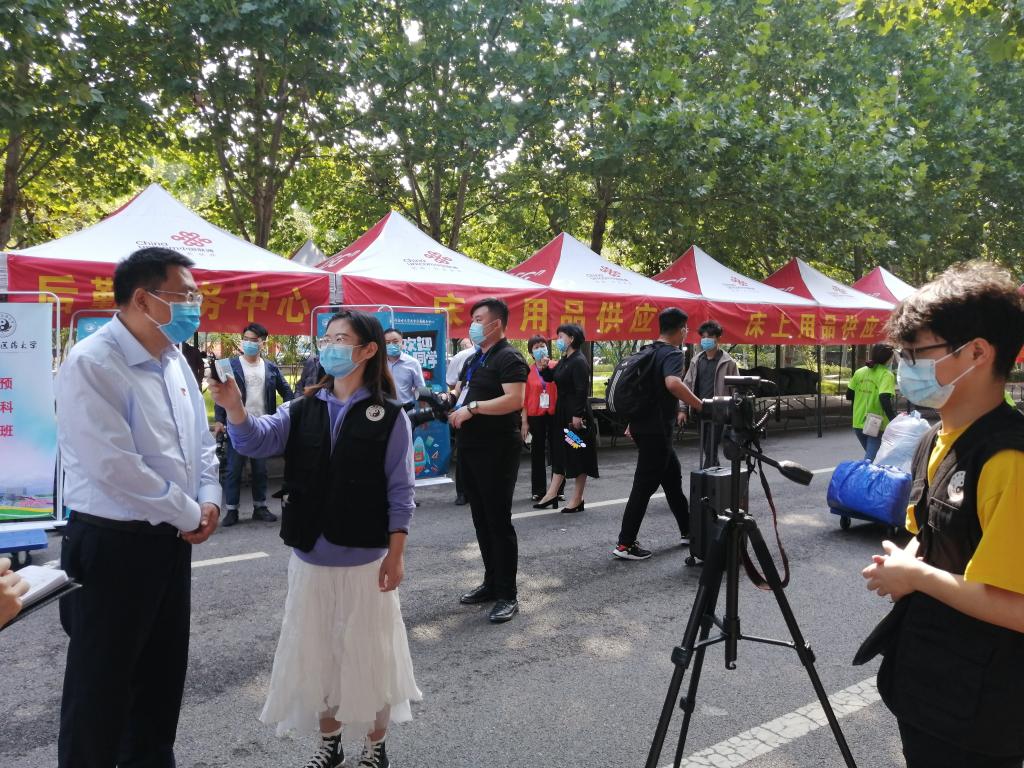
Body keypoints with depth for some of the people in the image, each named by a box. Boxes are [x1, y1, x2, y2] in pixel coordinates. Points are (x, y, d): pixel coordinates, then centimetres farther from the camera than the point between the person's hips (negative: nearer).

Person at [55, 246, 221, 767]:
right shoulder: (92, 364, -19)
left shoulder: (173, 359, 7)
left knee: (163, 675, 21)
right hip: (112, 545, -8)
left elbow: (200, 440, 15)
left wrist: (209, 500, 0)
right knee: (100, 686, 8)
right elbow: (114, 467, -24)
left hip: (170, 541, 8)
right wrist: (188, 515, -15)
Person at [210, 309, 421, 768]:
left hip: (365, 560, -4)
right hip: (309, 558, 4)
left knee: (369, 651, 10)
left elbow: (400, 491, -8)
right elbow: (258, 439, -11)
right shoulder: (304, 409, 2)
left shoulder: (389, 416, -8)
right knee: (316, 651, 16)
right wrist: (233, 408, -29)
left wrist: (396, 554, -10)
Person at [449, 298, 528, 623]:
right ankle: (491, 583, 27)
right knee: (481, 520, 15)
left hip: (497, 450, -9)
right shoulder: (474, 359, 17)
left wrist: (473, 407, -24)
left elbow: (515, 399, -24)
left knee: (499, 522, -4)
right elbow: (459, 391, 26)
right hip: (469, 449, 9)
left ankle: (507, 596, 4)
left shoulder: (509, 358, -11)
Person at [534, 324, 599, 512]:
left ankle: (577, 499, 8)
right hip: (562, 413, 10)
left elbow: (582, 391, -20)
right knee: (560, 454, 12)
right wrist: (544, 367, 3)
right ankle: (552, 494, 19)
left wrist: (577, 415, -24)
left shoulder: (579, 362, -15)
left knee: (578, 456, 0)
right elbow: (550, 377, 23)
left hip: (576, 414, -9)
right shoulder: (564, 360, 12)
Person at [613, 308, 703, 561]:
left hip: (645, 424, 9)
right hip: (655, 429, -9)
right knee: (645, 485, -5)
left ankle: (687, 531, 31)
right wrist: (700, 406, -28)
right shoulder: (673, 353, -15)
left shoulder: (649, 352, 13)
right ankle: (625, 544, -1)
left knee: (672, 476, 20)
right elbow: (673, 383, -35)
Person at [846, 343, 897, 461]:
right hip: (876, 425, -6)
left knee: (870, 455, 24)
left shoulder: (859, 372, 6)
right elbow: (885, 400, -23)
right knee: (871, 459, -4)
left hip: (858, 423, 6)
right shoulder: (886, 375, -11)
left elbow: (849, 395, 10)